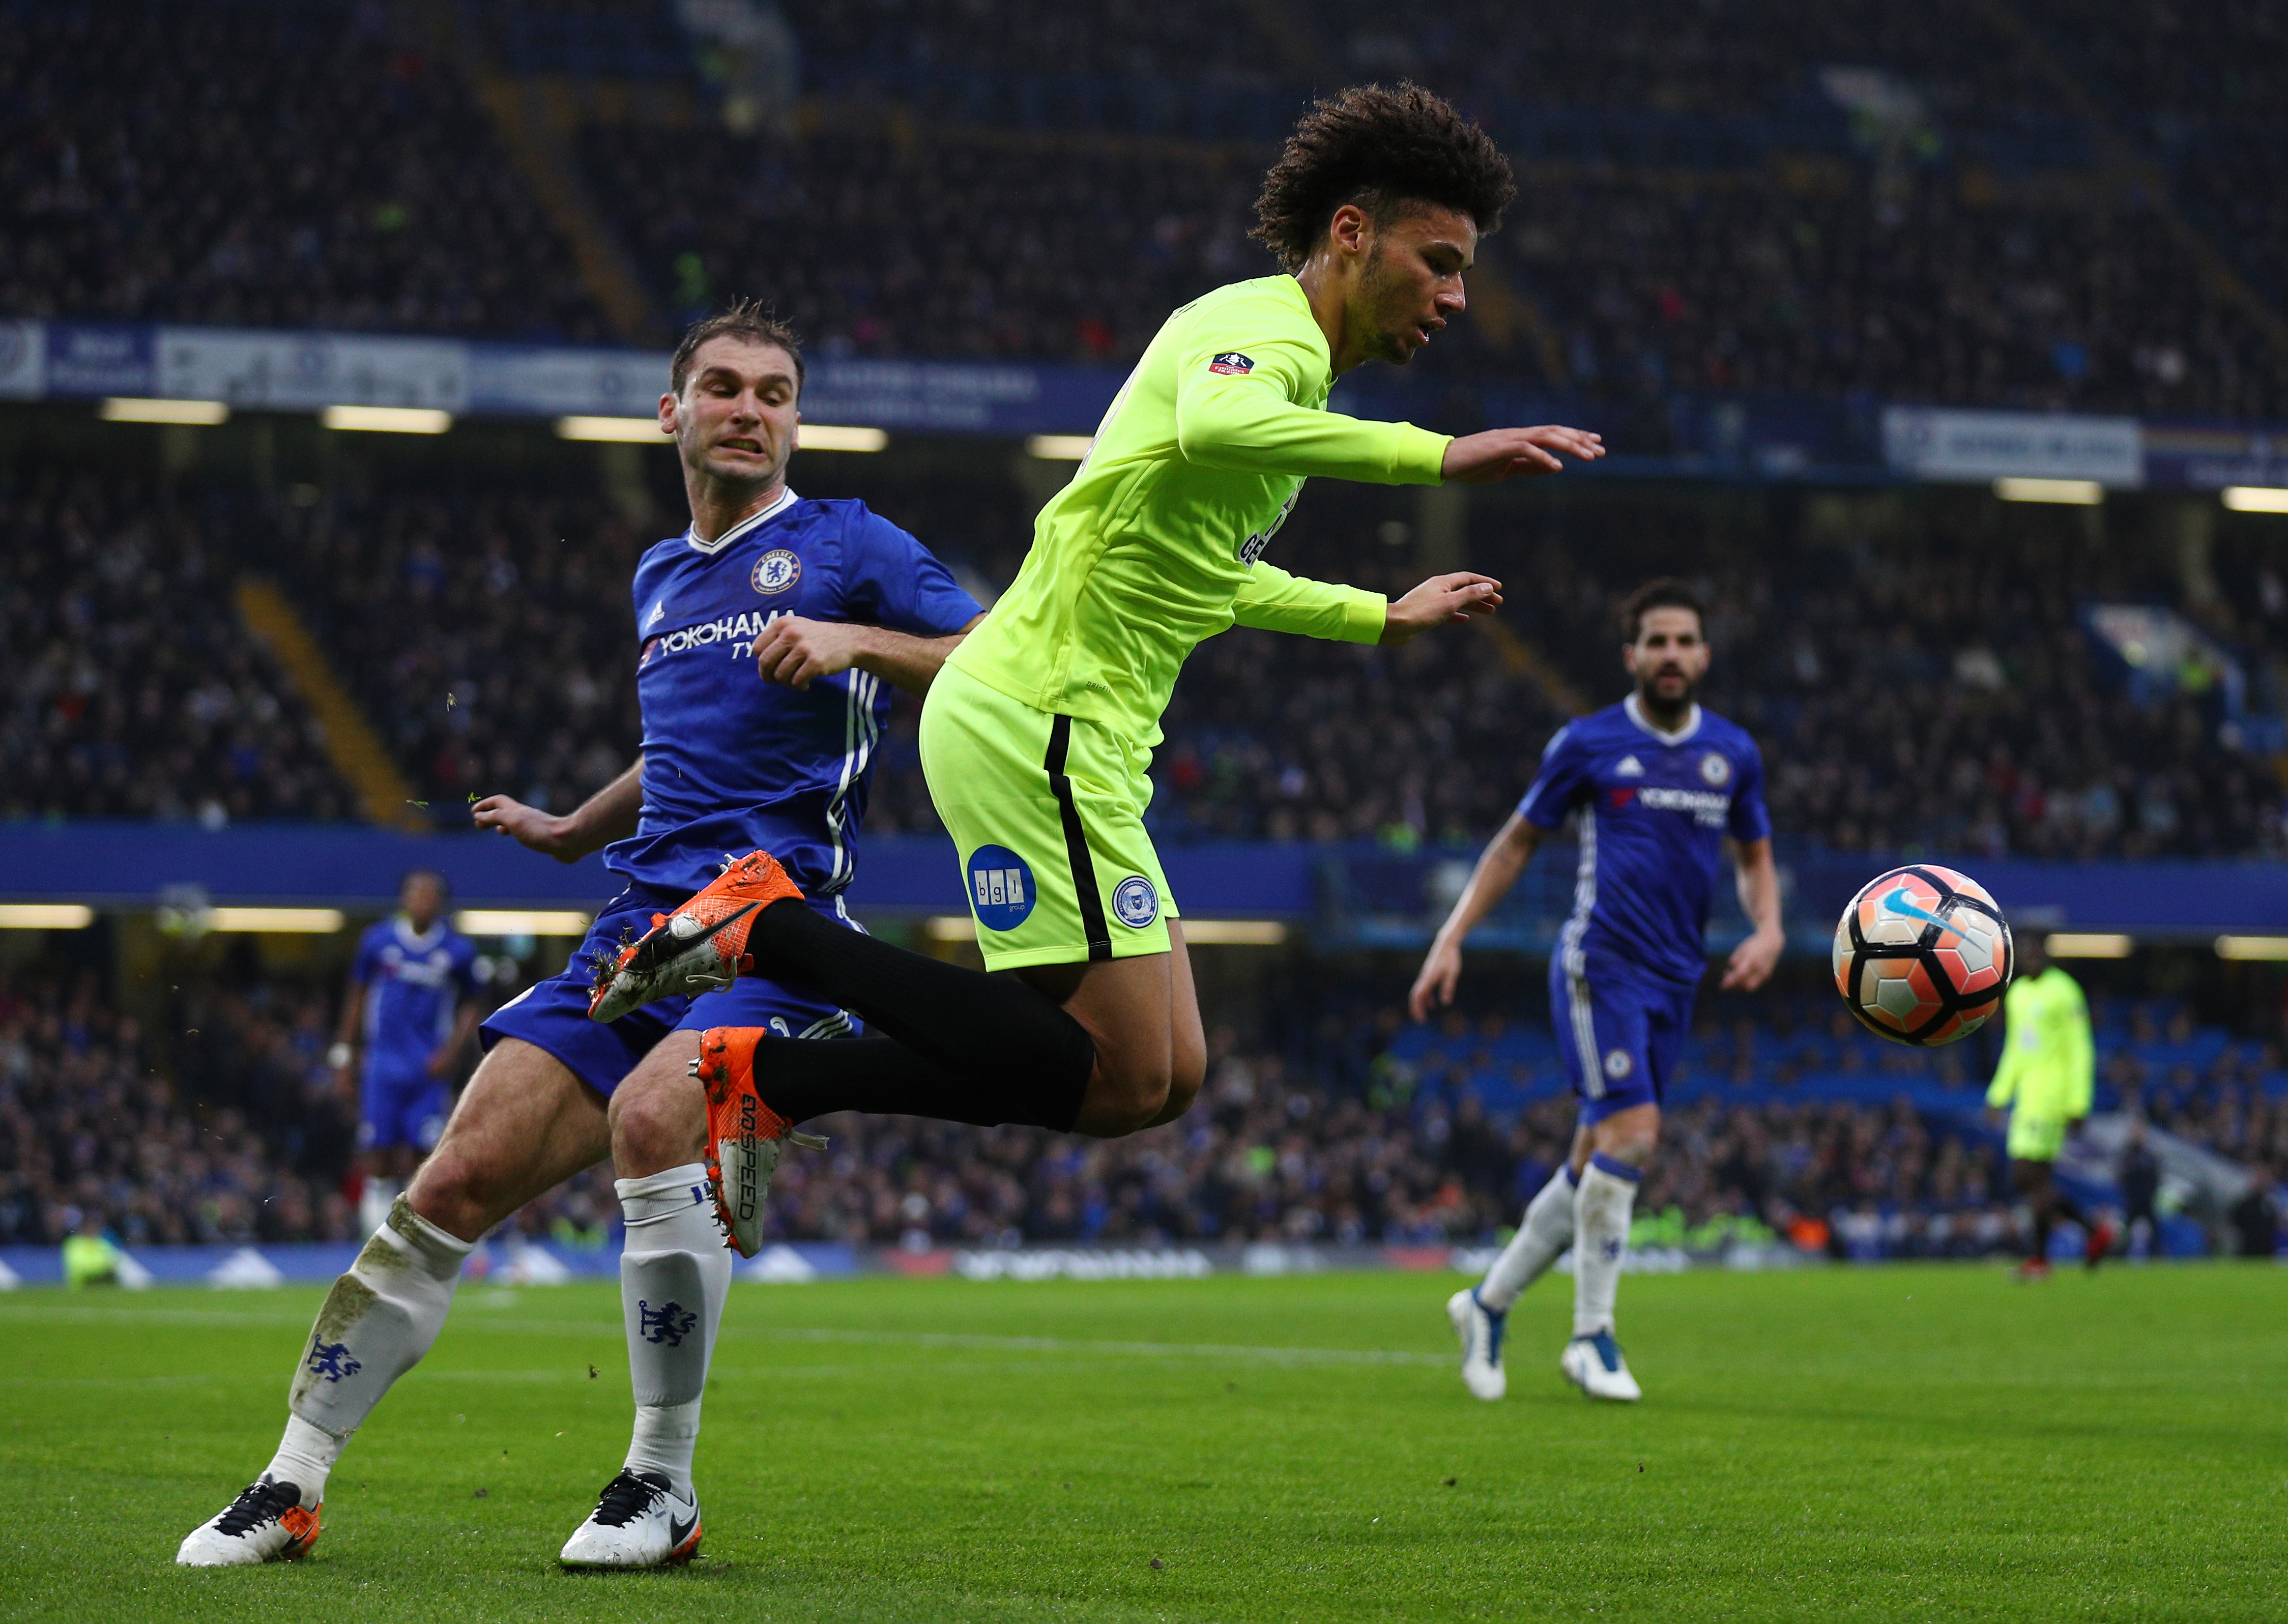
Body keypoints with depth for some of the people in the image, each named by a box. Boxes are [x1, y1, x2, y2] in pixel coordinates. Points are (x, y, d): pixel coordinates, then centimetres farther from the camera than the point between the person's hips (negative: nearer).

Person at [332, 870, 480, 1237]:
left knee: (420, 1155, -7)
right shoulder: (378, 941, 4)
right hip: (383, 1065, 0)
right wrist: (344, 1057, 10)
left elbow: (469, 1010, 11)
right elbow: (356, 1000, 12)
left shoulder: (458, 951, 3)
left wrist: (452, 1051, -5)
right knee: (378, 1155, -5)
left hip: (430, 1069, 0)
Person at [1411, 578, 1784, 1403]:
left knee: (1601, 1159, 6)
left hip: (1675, 979, 5)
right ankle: (1591, 1336, -8)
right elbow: (1516, 842, 6)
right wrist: (1451, 941, 2)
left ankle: (1490, 1302, 23)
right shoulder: (1588, 744, -2)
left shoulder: (1733, 753, 9)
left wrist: (1768, 930, 2)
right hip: (1600, 963, -5)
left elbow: (1754, 856, 22)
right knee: (1631, 1134, -18)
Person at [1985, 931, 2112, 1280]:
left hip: (2051, 1095, -9)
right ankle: (2094, 1229, 15)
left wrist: (2078, 1104, -15)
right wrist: (1999, 1094, 18)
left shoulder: (2063, 992, -8)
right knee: (2024, 1180, 4)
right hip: (2026, 1099, 9)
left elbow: (2080, 1051, -10)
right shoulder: (2017, 993, 17)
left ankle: (2039, 1258, -4)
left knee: (2032, 1176, -12)